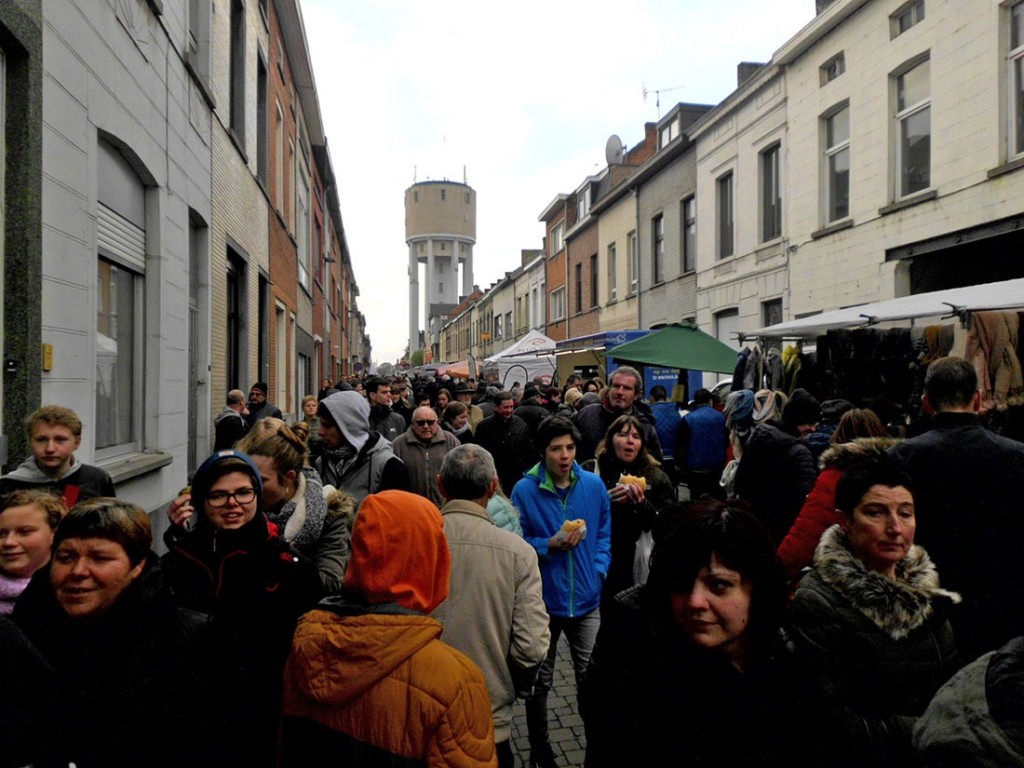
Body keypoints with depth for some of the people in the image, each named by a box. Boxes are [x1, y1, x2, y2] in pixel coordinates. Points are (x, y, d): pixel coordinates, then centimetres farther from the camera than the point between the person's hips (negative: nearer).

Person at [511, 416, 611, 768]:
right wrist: (550, 545, -20)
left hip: (587, 598, 2)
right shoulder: (525, 490, -13)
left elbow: (605, 535, 6)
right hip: (542, 600, -1)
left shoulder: (593, 484, -5)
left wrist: (599, 572, -5)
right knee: (539, 682, 15)